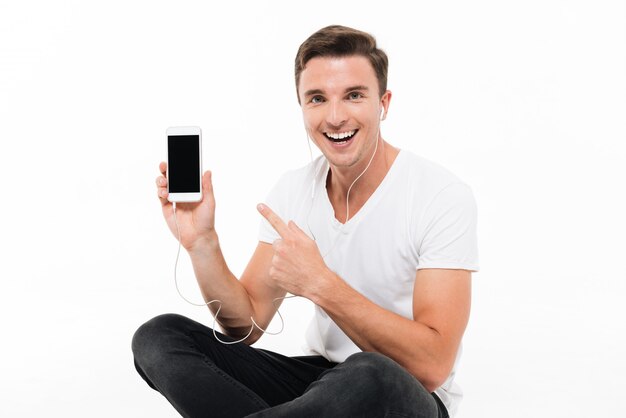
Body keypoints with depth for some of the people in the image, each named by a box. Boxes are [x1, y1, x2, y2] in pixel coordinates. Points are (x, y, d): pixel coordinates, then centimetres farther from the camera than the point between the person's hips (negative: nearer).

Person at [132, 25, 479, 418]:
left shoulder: (444, 198, -17)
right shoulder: (292, 191, 0)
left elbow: (431, 365, -24)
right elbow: (246, 327, -1)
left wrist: (319, 284, -31)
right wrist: (202, 244, -17)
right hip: (320, 380, 5)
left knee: (369, 376, -41)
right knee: (158, 336, -10)